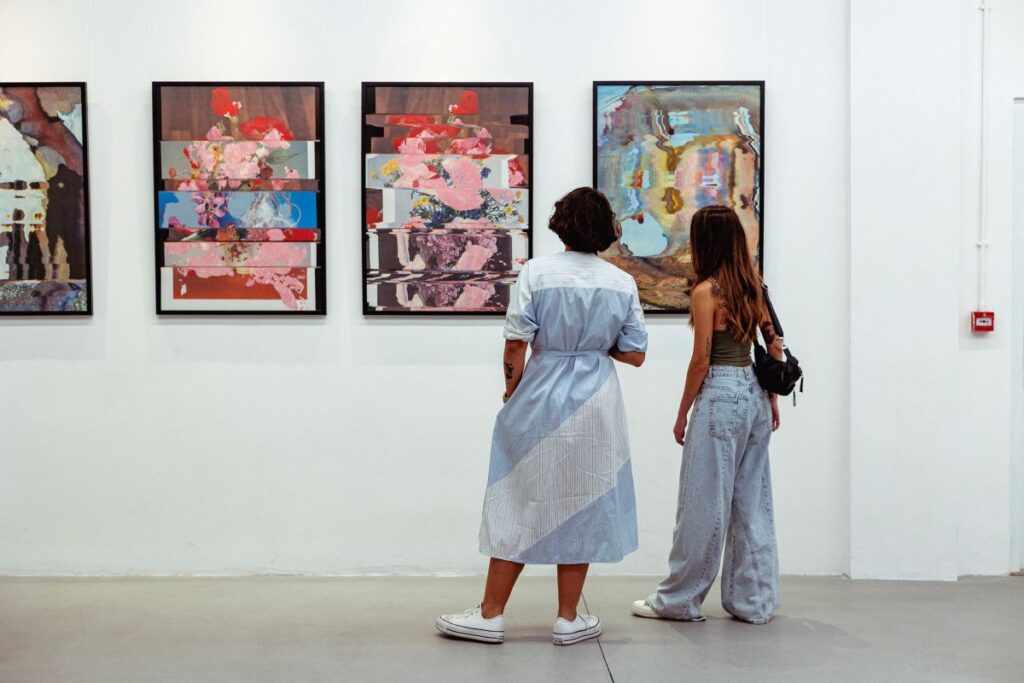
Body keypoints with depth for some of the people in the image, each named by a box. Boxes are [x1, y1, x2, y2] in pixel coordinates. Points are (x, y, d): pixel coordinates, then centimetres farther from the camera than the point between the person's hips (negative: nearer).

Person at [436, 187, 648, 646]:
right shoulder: (622, 283, 0)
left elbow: (516, 344, -10)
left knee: (521, 504, 7)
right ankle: (568, 620, 18)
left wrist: (511, 389, 5)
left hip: (540, 400, -2)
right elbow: (635, 355, 2)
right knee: (582, 506, 11)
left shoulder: (537, 272, -9)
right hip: (596, 403, 2)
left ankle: (491, 615, 14)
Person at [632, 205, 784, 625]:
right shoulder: (752, 287, 9)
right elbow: (774, 344, 11)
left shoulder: (706, 291, -12)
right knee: (751, 503, 12)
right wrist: (771, 397, 18)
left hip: (720, 396, -8)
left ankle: (679, 600, 13)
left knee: (704, 503, 1)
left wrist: (682, 413, -5)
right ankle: (753, 601, 19)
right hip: (755, 395, 8)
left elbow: (701, 359, -13)